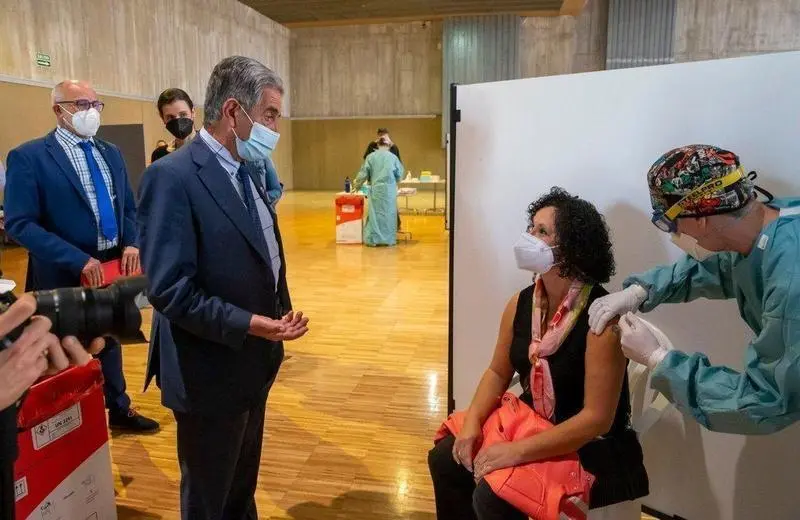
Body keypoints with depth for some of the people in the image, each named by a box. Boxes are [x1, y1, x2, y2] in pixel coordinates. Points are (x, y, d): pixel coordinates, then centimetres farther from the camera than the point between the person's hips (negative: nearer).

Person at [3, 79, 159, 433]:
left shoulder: (110, 153, 7)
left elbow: (129, 207, 11)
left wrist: (131, 244, -9)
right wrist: (78, 260, -24)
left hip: (113, 267, 6)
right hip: (66, 275, -5)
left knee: (110, 340, 21)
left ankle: (118, 410, 40)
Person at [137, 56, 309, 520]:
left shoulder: (245, 172, 7)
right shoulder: (172, 177, -21)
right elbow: (170, 289, -25)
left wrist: (280, 312, 5)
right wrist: (246, 324, -28)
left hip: (252, 363, 8)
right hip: (211, 372, -8)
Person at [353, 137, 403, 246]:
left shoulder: (371, 157, 0)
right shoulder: (393, 157, 1)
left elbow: (364, 173, 3)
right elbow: (399, 174, 7)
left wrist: (357, 185, 16)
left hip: (376, 188, 0)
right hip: (389, 188, 0)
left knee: (375, 213, 4)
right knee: (389, 212, 7)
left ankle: (373, 239, 4)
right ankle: (389, 239, 10)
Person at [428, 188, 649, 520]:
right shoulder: (520, 304, -4)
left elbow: (597, 418, -25)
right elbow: (498, 373, 7)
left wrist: (518, 452, -28)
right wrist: (472, 423, -9)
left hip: (590, 450, -6)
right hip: (530, 427, 7)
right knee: (445, 460, 0)